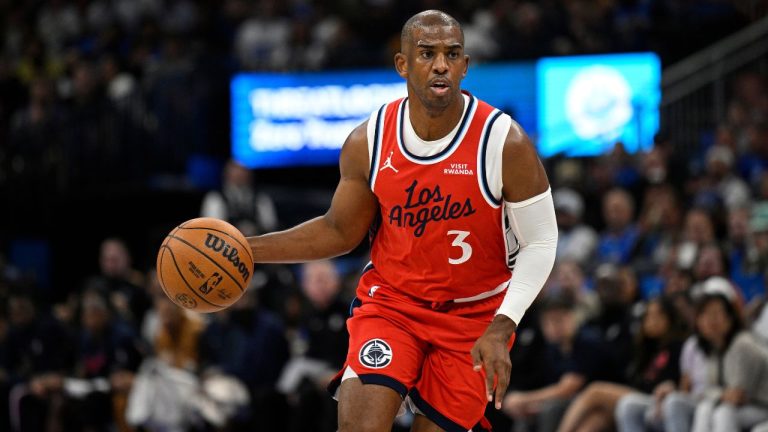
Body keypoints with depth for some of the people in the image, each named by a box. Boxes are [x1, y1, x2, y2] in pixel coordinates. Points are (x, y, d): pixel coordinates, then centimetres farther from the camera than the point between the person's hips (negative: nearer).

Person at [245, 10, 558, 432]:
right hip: (391, 300, 1)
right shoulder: (367, 142, -8)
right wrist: (248, 249, -4)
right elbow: (340, 231, 7)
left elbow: (540, 242, -10)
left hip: (475, 314, -1)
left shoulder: (505, 143, -16)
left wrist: (500, 329, -21)